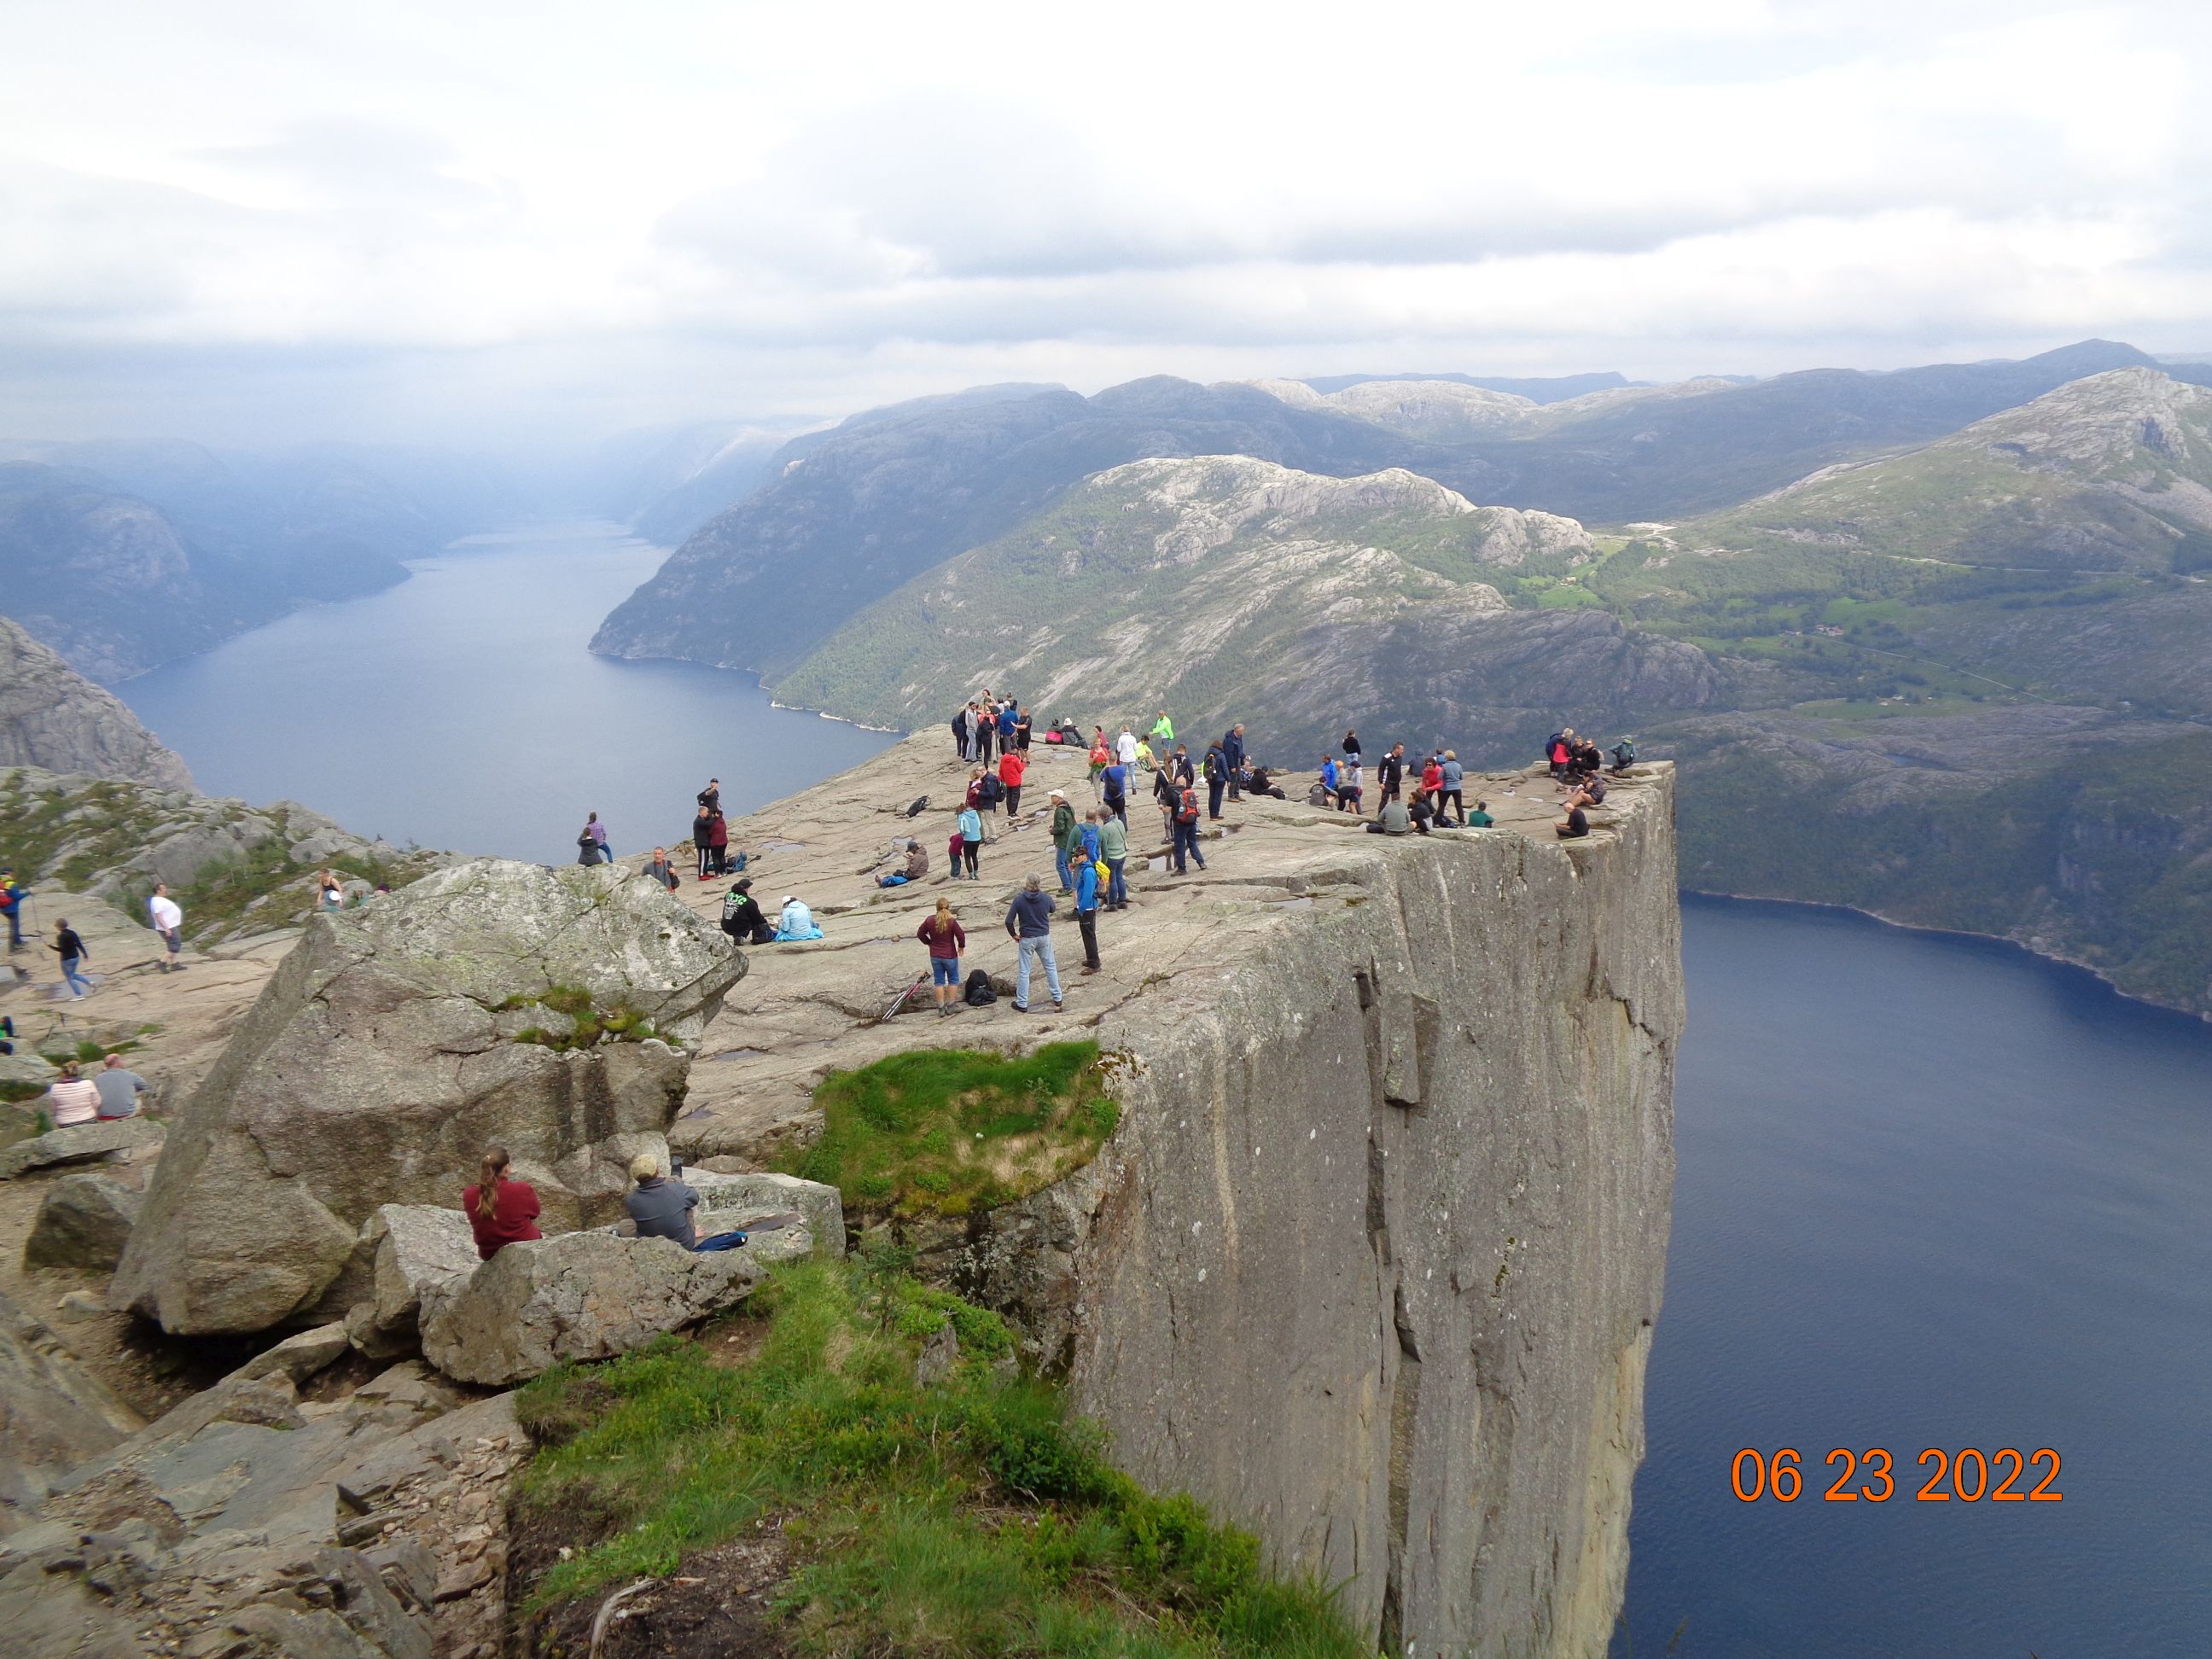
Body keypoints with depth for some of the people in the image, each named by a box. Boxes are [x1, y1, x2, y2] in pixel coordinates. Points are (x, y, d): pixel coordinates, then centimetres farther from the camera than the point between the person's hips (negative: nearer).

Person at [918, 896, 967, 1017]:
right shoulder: (952, 921, -18)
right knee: (953, 980, 15)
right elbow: (961, 936, -17)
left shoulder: (929, 920, -6)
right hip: (950, 956, -3)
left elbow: (920, 933, 3)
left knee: (939, 981, 11)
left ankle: (941, 1008, 11)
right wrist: (961, 947, 3)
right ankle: (950, 1005, 17)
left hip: (935, 956, 3)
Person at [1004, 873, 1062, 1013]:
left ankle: (1022, 1004, 12)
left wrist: (1014, 935, 0)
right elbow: (1052, 910, 15)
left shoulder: (1019, 899, -15)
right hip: (1044, 937, 2)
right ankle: (1057, 1000, 20)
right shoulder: (1046, 897, -8)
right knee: (1051, 967, 15)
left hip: (1026, 939, -2)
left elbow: (1009, 921, -16)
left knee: (1023, 971, 7)